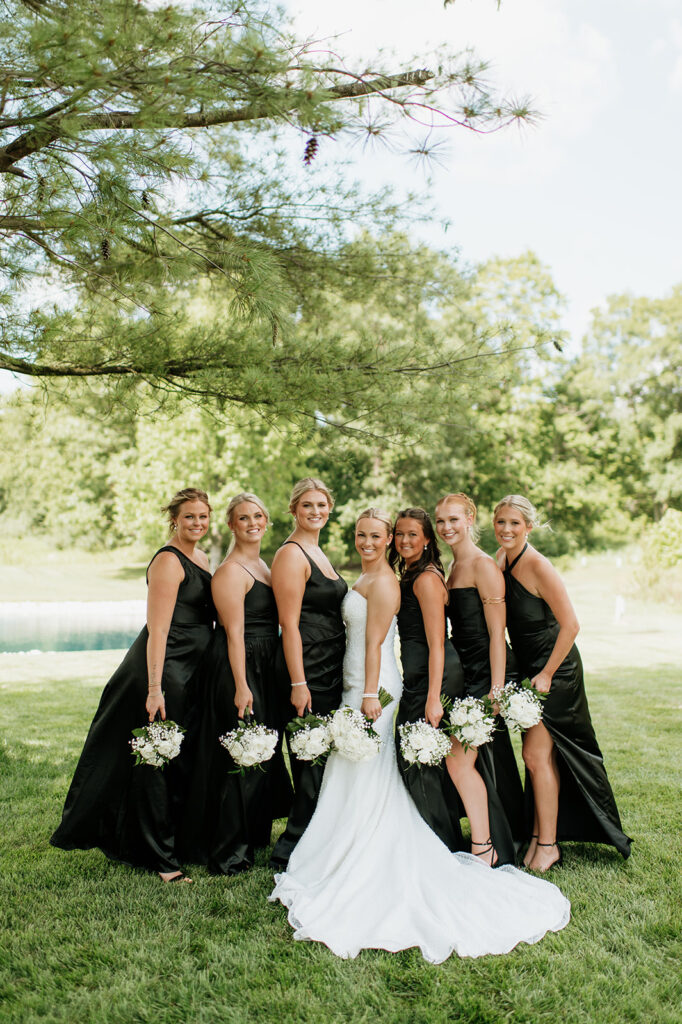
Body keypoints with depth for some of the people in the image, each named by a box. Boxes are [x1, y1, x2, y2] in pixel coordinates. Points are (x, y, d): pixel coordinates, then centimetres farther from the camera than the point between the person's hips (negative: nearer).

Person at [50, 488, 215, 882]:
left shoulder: (201, 559, 14)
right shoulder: (168, 561, -14)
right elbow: (158, 630, -20)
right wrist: (155, 688, -24)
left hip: (193, 673, 9)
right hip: (164, 670, -9)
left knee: (183, 760, 18)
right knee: (158, 759, 0)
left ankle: (178, 840, 33)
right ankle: (158, 855, 11)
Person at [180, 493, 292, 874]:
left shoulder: (262, 565, 15)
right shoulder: (231, 571, -13)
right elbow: (234, 632, -18)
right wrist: (241, 686, -21)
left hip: (264, 669, 9)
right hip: (238, 669, -9)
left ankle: (253, 835, 31)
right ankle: (228, 852, 8)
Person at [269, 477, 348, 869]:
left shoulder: (319, 554, 17)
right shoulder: (291, 554, -10)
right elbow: (290, 623, -16)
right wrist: (298, 683, -20)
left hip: (331, 669, 9)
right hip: (307, 669, -9)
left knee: (322, 760, 13)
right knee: (313, 762, -4)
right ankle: (291, 852, 8)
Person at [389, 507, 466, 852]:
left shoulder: (426, 579, -14)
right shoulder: (409, 575, 16)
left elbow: (436, 644, -18)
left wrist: (433, 698, -22)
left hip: (433, 677, -10)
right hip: (417, 677, 10)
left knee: (417, 760, -4)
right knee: (411, 755, 14)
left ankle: (442, 847, 9)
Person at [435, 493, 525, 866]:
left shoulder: (483, 565, -12)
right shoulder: (453, 568, 15)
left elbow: (496, 633, -15)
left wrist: (496, 689, -19)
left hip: (483, 673, -9)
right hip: (464, 673, 9)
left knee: (460, 760, -10)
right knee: (487, 761, 14)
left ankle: (482, 850, 2)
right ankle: (503, 844, 26)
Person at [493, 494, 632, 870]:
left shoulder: (538, 566, -21)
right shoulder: (501, 558, 3)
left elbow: (570, 624, -21)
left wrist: (547, 674, -17)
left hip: (554, 670, -7)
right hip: (528, 667, 7)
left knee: (536, 755, -4)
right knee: (542, 755, 13)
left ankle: (547, 844, 9)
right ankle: (538, 834, 23)